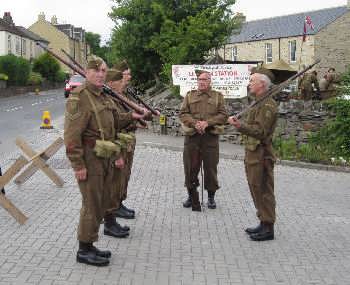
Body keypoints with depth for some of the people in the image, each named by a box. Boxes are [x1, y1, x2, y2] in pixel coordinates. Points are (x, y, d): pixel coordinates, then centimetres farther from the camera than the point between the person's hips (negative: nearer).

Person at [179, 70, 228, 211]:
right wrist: (194, 123, -13)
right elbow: (183, 113, 4)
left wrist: (208, 122, -14)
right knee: (191, 167, 4)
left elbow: (223, 115, 1)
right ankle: (191, 195, 18)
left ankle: (211, 197, 15)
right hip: (192, 136, 1)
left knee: (211, 167, 2)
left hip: (211, 136, -1)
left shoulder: (218, 96, 9)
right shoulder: (190, 95, 12)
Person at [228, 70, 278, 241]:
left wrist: (239, 126, -25)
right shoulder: (259, 103, 19)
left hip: (261, 154, -11)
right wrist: (240, 124, 12)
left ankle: (268, 228, 1)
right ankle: (264, 223, 25)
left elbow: (260, 131, -23)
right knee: (257, 190, 16)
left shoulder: (267, 105, -15)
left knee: (263, 190, -5)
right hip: (253, 153, 11)